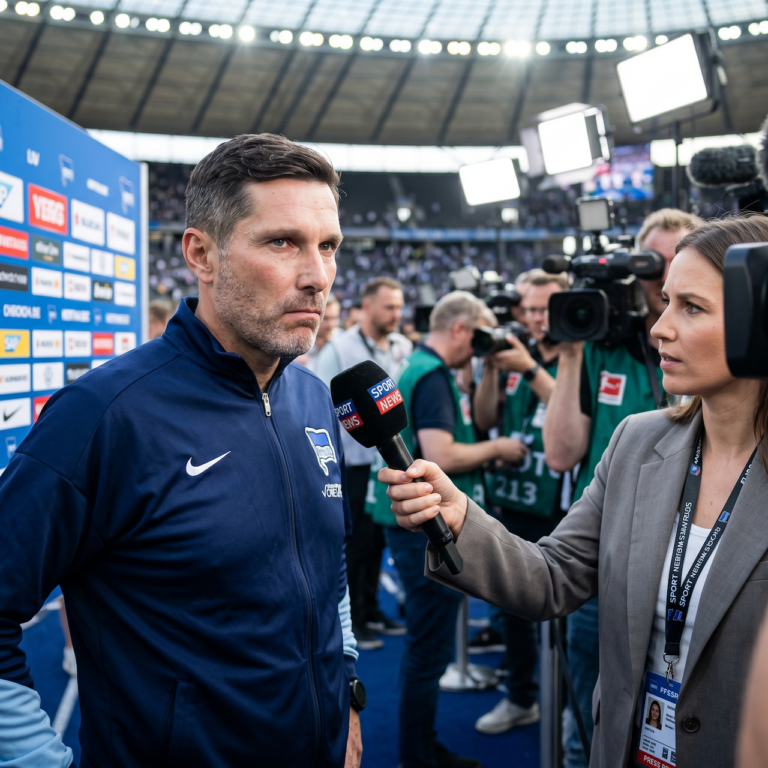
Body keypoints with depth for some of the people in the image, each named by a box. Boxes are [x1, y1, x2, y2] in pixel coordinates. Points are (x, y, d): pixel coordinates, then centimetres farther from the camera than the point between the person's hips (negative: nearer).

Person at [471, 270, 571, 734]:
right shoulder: (516, 355, 9)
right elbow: (485, 420, 4)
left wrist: (530, 370, -24)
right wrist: (490, 369, -9)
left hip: (559, 509, -5)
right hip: (512, 502, 5)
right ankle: (521, 698, 33)